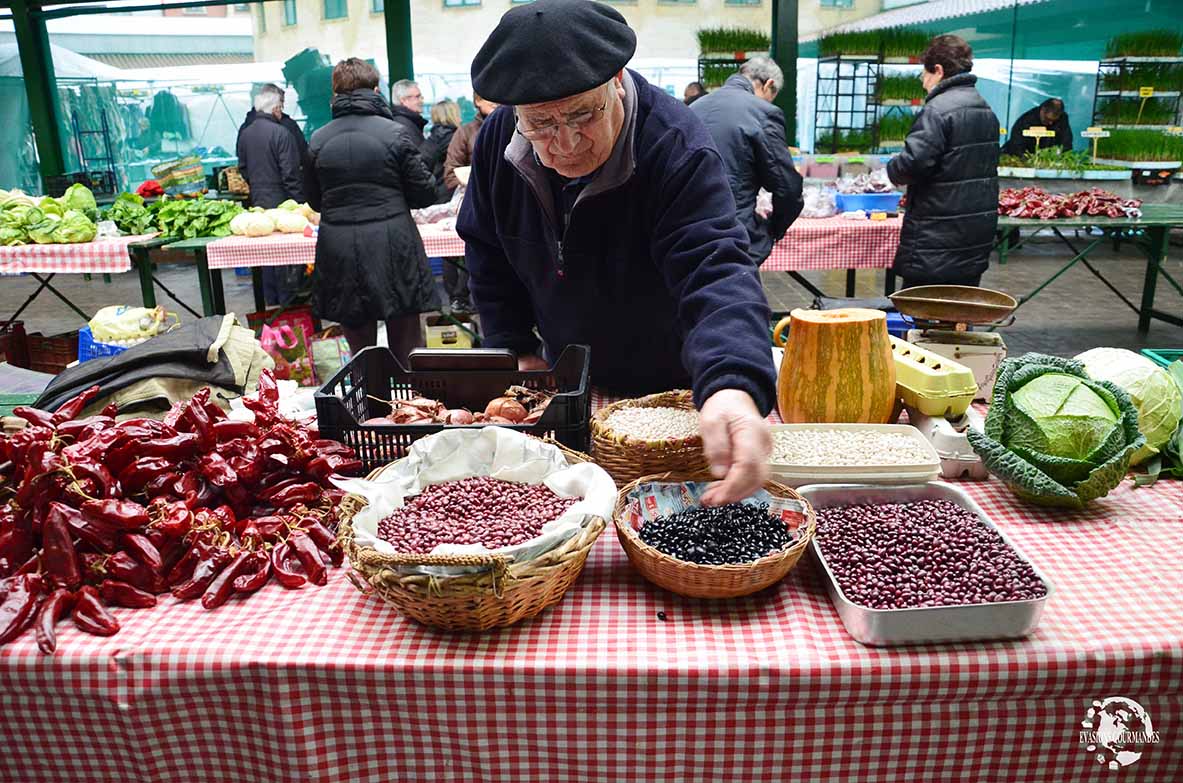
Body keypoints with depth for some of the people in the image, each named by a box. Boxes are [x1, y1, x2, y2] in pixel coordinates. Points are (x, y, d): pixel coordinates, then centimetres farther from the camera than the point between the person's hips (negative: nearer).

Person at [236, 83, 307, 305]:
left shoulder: (245, 133, 7)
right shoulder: (281, 132, -16)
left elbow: (243, 169, 15)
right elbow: (291, 174, -17)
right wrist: (299, 201, -12)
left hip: (258, 202, 8)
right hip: (282, 202, -7)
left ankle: (271, 300, 22)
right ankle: (289, 301, 2)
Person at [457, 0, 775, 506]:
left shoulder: (676, 149, -32)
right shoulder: (499, 139, -16)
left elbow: (715, 270, -44)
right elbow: (486, 250, 0)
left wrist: (733, 385, -62)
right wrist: (516, 350, -3)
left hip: (669, 388, -4)